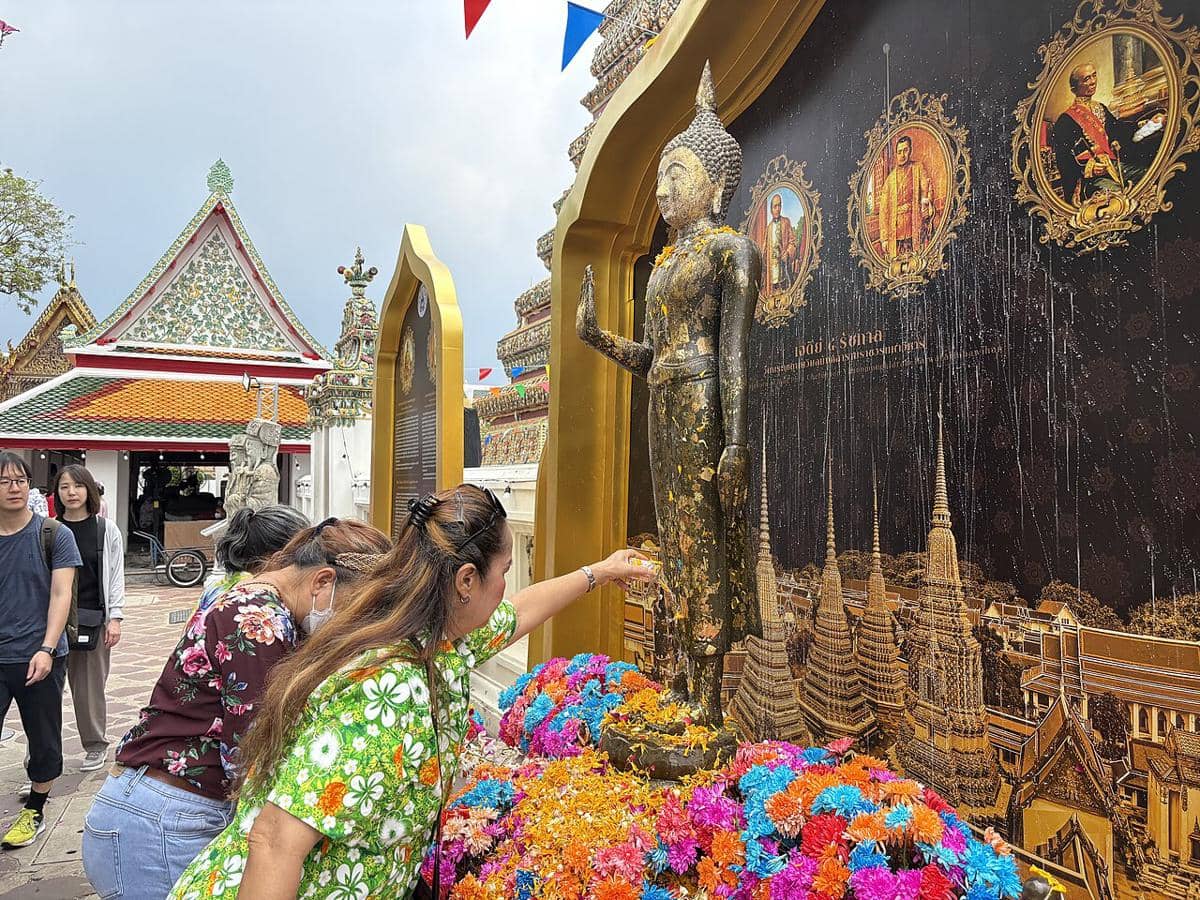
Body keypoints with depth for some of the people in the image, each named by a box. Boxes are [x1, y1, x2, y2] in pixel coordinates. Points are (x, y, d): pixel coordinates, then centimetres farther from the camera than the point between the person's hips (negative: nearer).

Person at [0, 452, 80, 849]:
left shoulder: (53, 535, -4)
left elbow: (61, 595, -8)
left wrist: (46, 649, -17)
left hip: (40, 658, -1)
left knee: (44, 740, 11)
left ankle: (35, 810, 31)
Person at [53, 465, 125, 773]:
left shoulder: (107, 530, 1)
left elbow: (116, 576, 1)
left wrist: (114, 617, -5)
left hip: (92, 619, -1)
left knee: (90, 687, 6)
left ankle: (95, 746, 21)